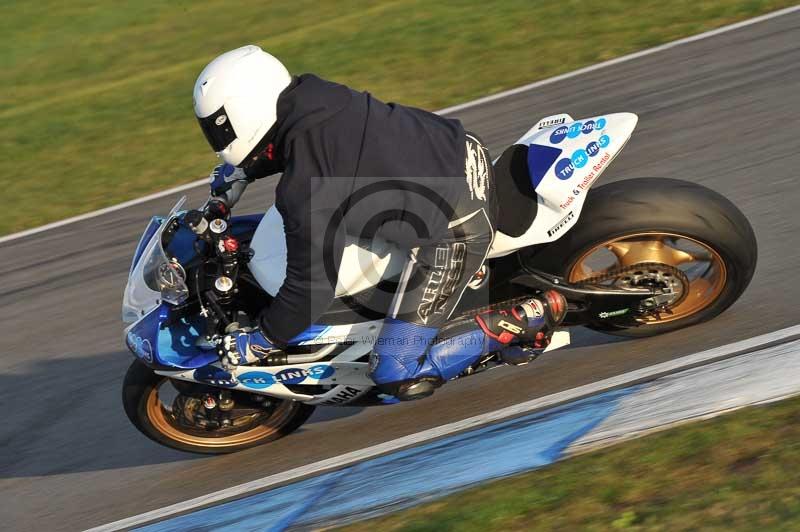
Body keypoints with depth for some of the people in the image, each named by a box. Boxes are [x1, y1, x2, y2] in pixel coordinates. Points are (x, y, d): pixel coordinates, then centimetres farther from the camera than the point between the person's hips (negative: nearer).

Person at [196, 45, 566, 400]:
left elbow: (311, 286, -18)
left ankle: (519, 322, -1)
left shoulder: (303, 191, -27)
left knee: (396, 376, -5)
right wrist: (235, 173, 21)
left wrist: (257, 343, -4)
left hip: (455, 230, -9)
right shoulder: (309, 96, -4)